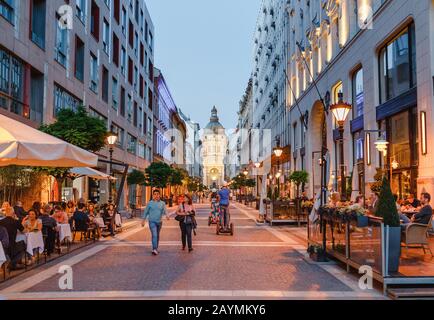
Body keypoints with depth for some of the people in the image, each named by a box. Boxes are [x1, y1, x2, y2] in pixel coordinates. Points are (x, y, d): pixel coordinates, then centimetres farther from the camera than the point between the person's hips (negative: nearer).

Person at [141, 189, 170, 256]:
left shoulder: (162, 203, 3)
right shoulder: (150, 203, -1)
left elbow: (164, 210, -11)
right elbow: (146, 212, 6)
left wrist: (166, 215, -32)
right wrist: (143, 220, 6)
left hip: (159, 222, 3)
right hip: (152, 221, -3)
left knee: (157, 235, 15)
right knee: (154, 235, -16)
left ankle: (156, 248, 30)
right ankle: (154, 249, -22)